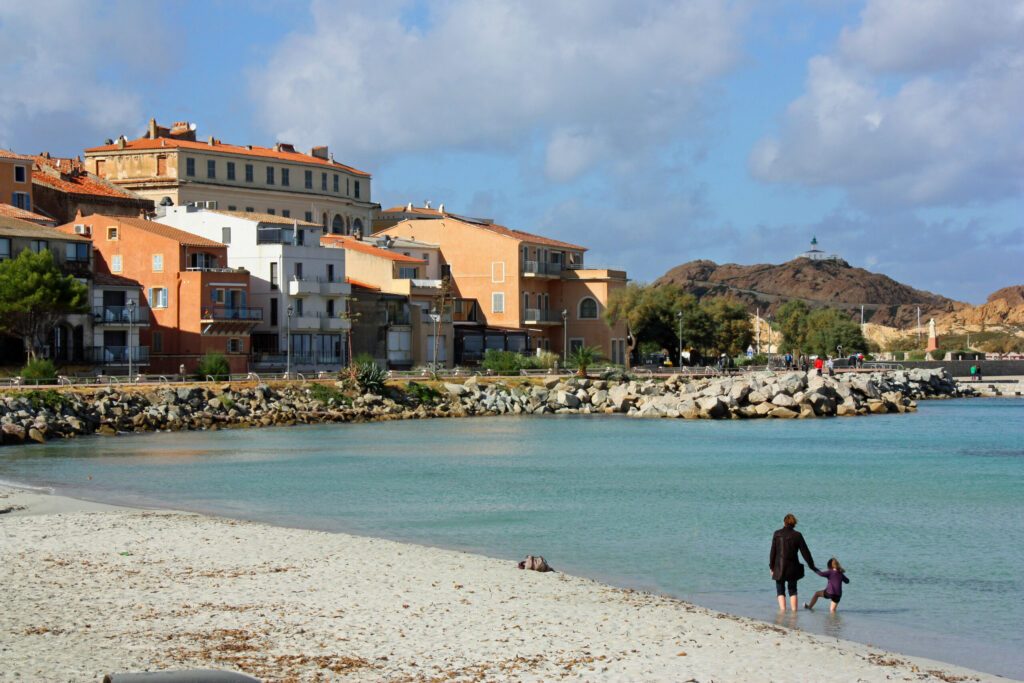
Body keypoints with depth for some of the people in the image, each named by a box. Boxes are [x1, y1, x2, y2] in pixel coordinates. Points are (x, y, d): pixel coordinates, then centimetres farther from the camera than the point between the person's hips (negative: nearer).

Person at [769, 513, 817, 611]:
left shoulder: (777, 534, -5)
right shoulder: (797, 535, -4)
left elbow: (773, 552, -3)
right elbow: (805, 552, 0)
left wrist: (771, 567, 5)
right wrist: (811, 565, 11)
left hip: (779, 567, -1)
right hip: (793, 568, 1)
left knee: (780, 590, 9)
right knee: (792, 590, 14)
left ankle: (782, 609, -6)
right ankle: (794, 610, 8)